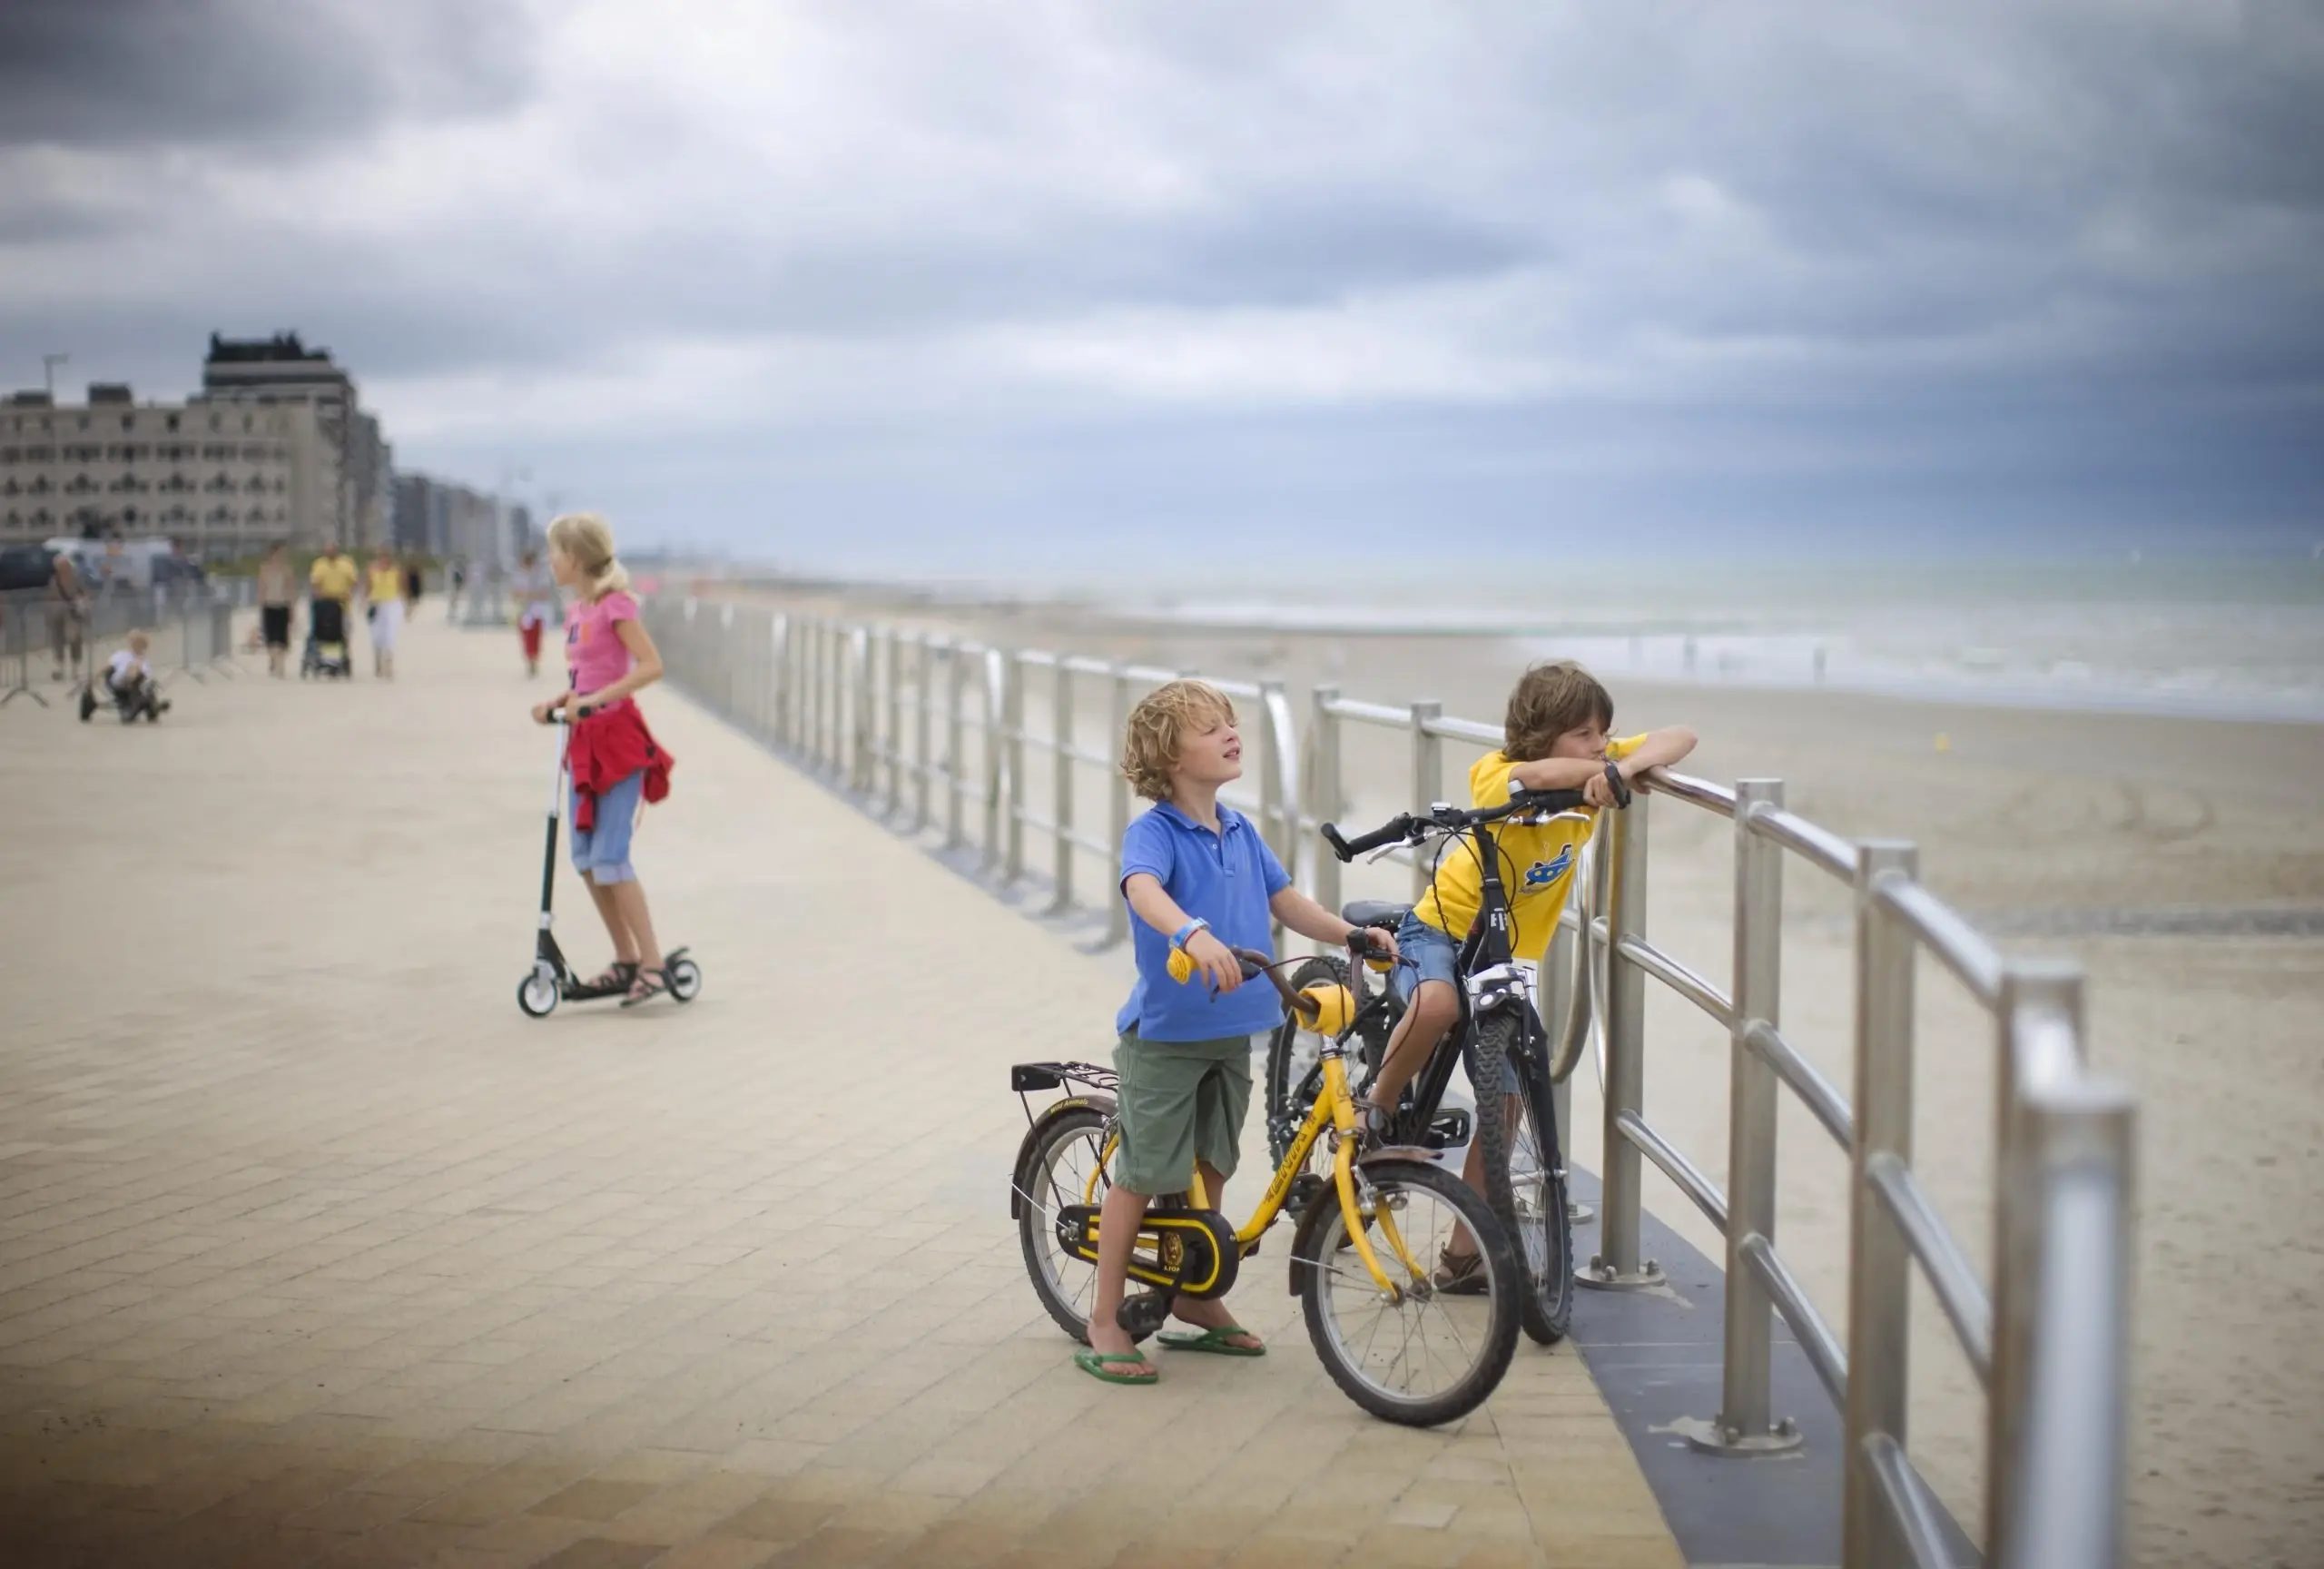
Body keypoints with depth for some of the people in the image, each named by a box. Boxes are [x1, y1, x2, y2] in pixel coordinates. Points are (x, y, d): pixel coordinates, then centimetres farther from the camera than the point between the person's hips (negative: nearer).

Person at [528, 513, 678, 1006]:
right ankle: (626, 960, 17)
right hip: (585, 742, 9)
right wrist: (555, 704, 0)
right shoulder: (575, 611, 12)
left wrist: (595, 699, -28)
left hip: (618, 737, -9)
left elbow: (651, 666, -21)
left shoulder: (615, 605, -12)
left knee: (609, 858, -13)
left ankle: (653, 964, -8)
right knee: (586, 859, 8)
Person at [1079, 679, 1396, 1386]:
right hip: (1165, 1031, -7)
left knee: (1210, 1168, 17)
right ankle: (1105, 1324, 10)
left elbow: (1284, 901, 15)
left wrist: (1353, 934, 2)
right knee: (1142, 1174, -1)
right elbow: (1143, 888, -37)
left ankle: (1195, 1299, 33)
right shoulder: (1153, 832, -17)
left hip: (1231, 1031, 7)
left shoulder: (1241, 832, 7)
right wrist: (1193, 933, -55)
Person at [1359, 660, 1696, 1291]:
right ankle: (1375, 1111, -14)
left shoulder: (1593, 773, -9)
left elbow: (1680, 738, -19)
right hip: (1441, 930, -6)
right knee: (1437, 1004, -41)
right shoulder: (1497, 777, -24)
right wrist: (1603, 768, -42)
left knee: (1506, 1106, 4)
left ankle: (1463, 1256, 16)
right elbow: (1537, 776, -49)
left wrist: (1624, 766, -36)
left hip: (1510, 955, 6)